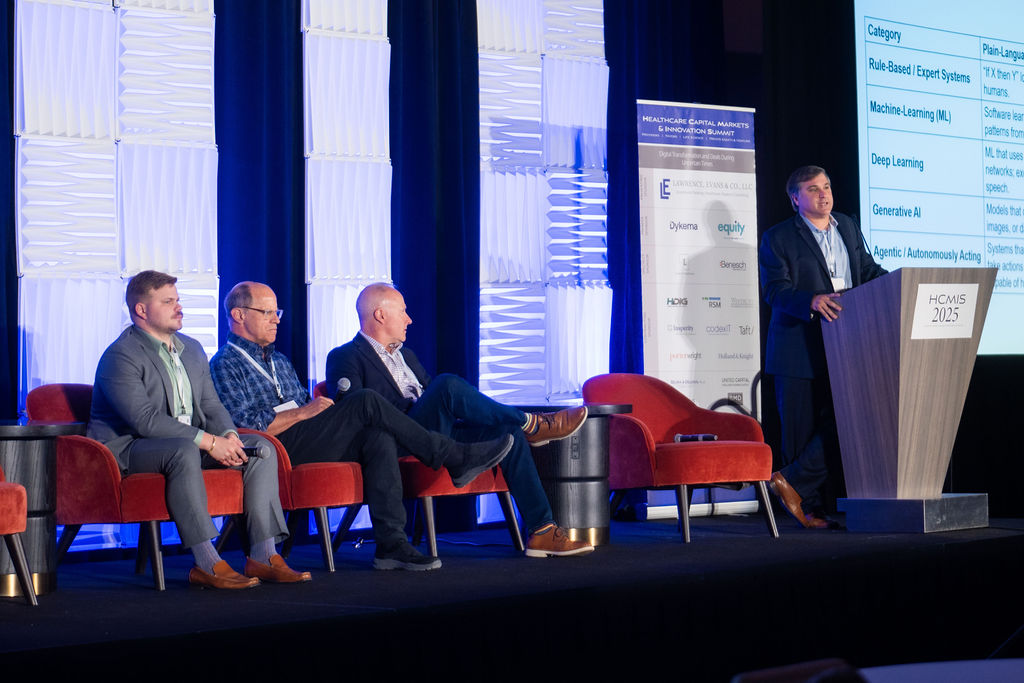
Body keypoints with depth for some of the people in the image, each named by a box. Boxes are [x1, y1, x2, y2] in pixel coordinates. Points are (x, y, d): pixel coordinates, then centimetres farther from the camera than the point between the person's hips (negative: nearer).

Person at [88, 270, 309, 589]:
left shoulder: (191, 349, 16)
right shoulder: (120, 356, -12)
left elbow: (211, 406, 16)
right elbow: (146, 419, -23)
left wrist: (229, 436, -9)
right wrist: (209, 442, -26)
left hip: (186, 446, 8)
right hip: (128, 449, -8)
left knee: (262, 448, -8)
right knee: (185, 451, -39)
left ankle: (263, 556, -15)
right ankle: (206, 564, -40)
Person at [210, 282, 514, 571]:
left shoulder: (279, 361, 29)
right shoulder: (224, 366, 3)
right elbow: (244, 427, -10)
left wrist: (321, 409, 2)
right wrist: (302, 413, -14)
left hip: (308, 441, 8)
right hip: (277, 450, -8)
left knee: (379, 437, -23)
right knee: (367, 402, -23)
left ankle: (391, 543, -31)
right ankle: (457, 459, -17)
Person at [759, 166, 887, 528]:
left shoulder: (848, 227, 16)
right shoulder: (777, 239, -2)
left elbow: (869, 270, 18)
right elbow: (776, 290, -12)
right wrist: (813, 301, -29)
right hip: (800, 351, -5)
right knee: (802, 430, 0)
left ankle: (794, 482, 5)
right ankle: (809, 507, 8)